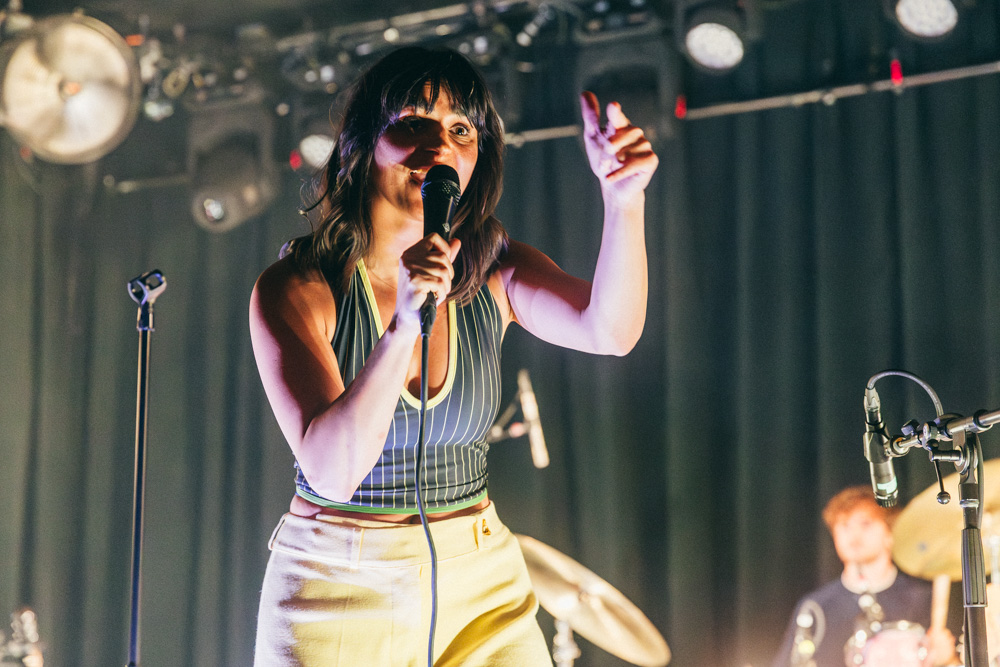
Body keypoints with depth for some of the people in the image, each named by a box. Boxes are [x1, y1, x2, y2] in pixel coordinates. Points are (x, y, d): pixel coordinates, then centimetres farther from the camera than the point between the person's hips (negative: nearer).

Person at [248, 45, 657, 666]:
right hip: (339, 589, -2)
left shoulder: (492, 274, -3)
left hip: (482, 586, 2)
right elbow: (331, 472, -23)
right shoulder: (296, 289, -12)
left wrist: (625, 198, -39)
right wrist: (403, 326, -35)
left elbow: (609, 330, -22)